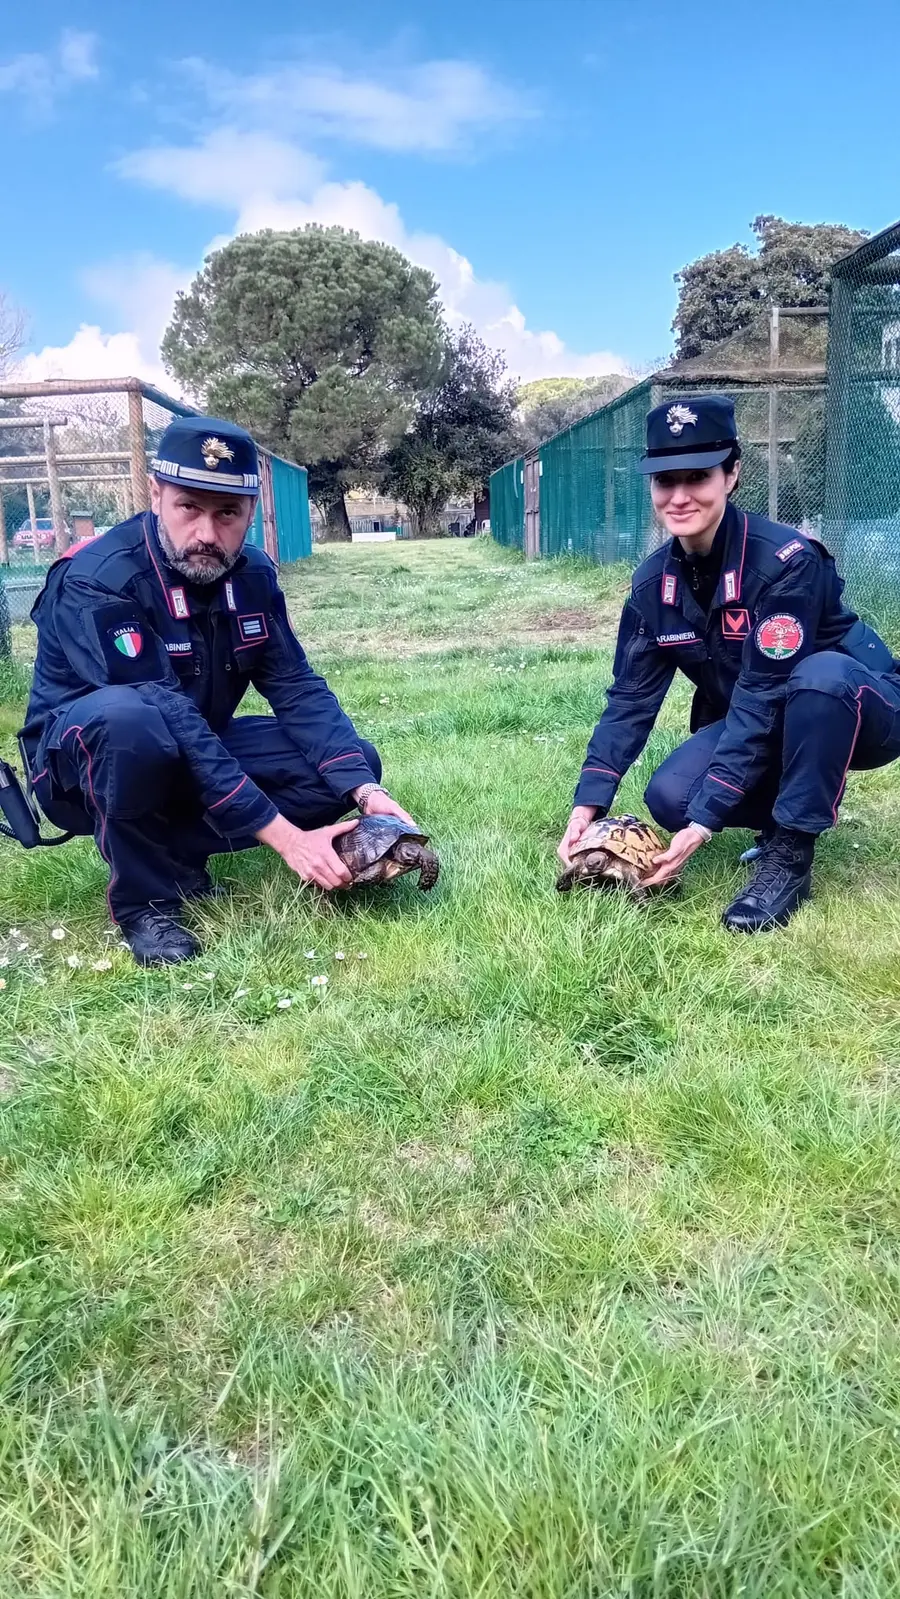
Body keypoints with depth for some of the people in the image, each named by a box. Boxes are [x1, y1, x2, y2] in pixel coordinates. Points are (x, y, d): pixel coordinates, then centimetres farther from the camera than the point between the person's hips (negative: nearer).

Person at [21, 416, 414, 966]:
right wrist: (285, 836, -37)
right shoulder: (99, 581, -27)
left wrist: (368, 791, -25)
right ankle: (145, 899, -16)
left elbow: (298, 689, -10)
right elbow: (171, 718, -34)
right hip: (83, 763, -6)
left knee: (354, 765, -6)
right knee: (132, 719, -41)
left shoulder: (252, 573, -6)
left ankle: (173, 851, -4)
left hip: (202, 748, 7)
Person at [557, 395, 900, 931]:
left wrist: (707, 820, -34)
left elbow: (764, 696, -31)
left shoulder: (786, 560, -28)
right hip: (756, 724, 5)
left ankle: (791, 853, -22)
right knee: (670, 798, -20)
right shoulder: (654, 582, -9)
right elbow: (631, 697, -8)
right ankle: (805, 801, 8)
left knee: (821, 674, -39)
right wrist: (589, 803, -18)